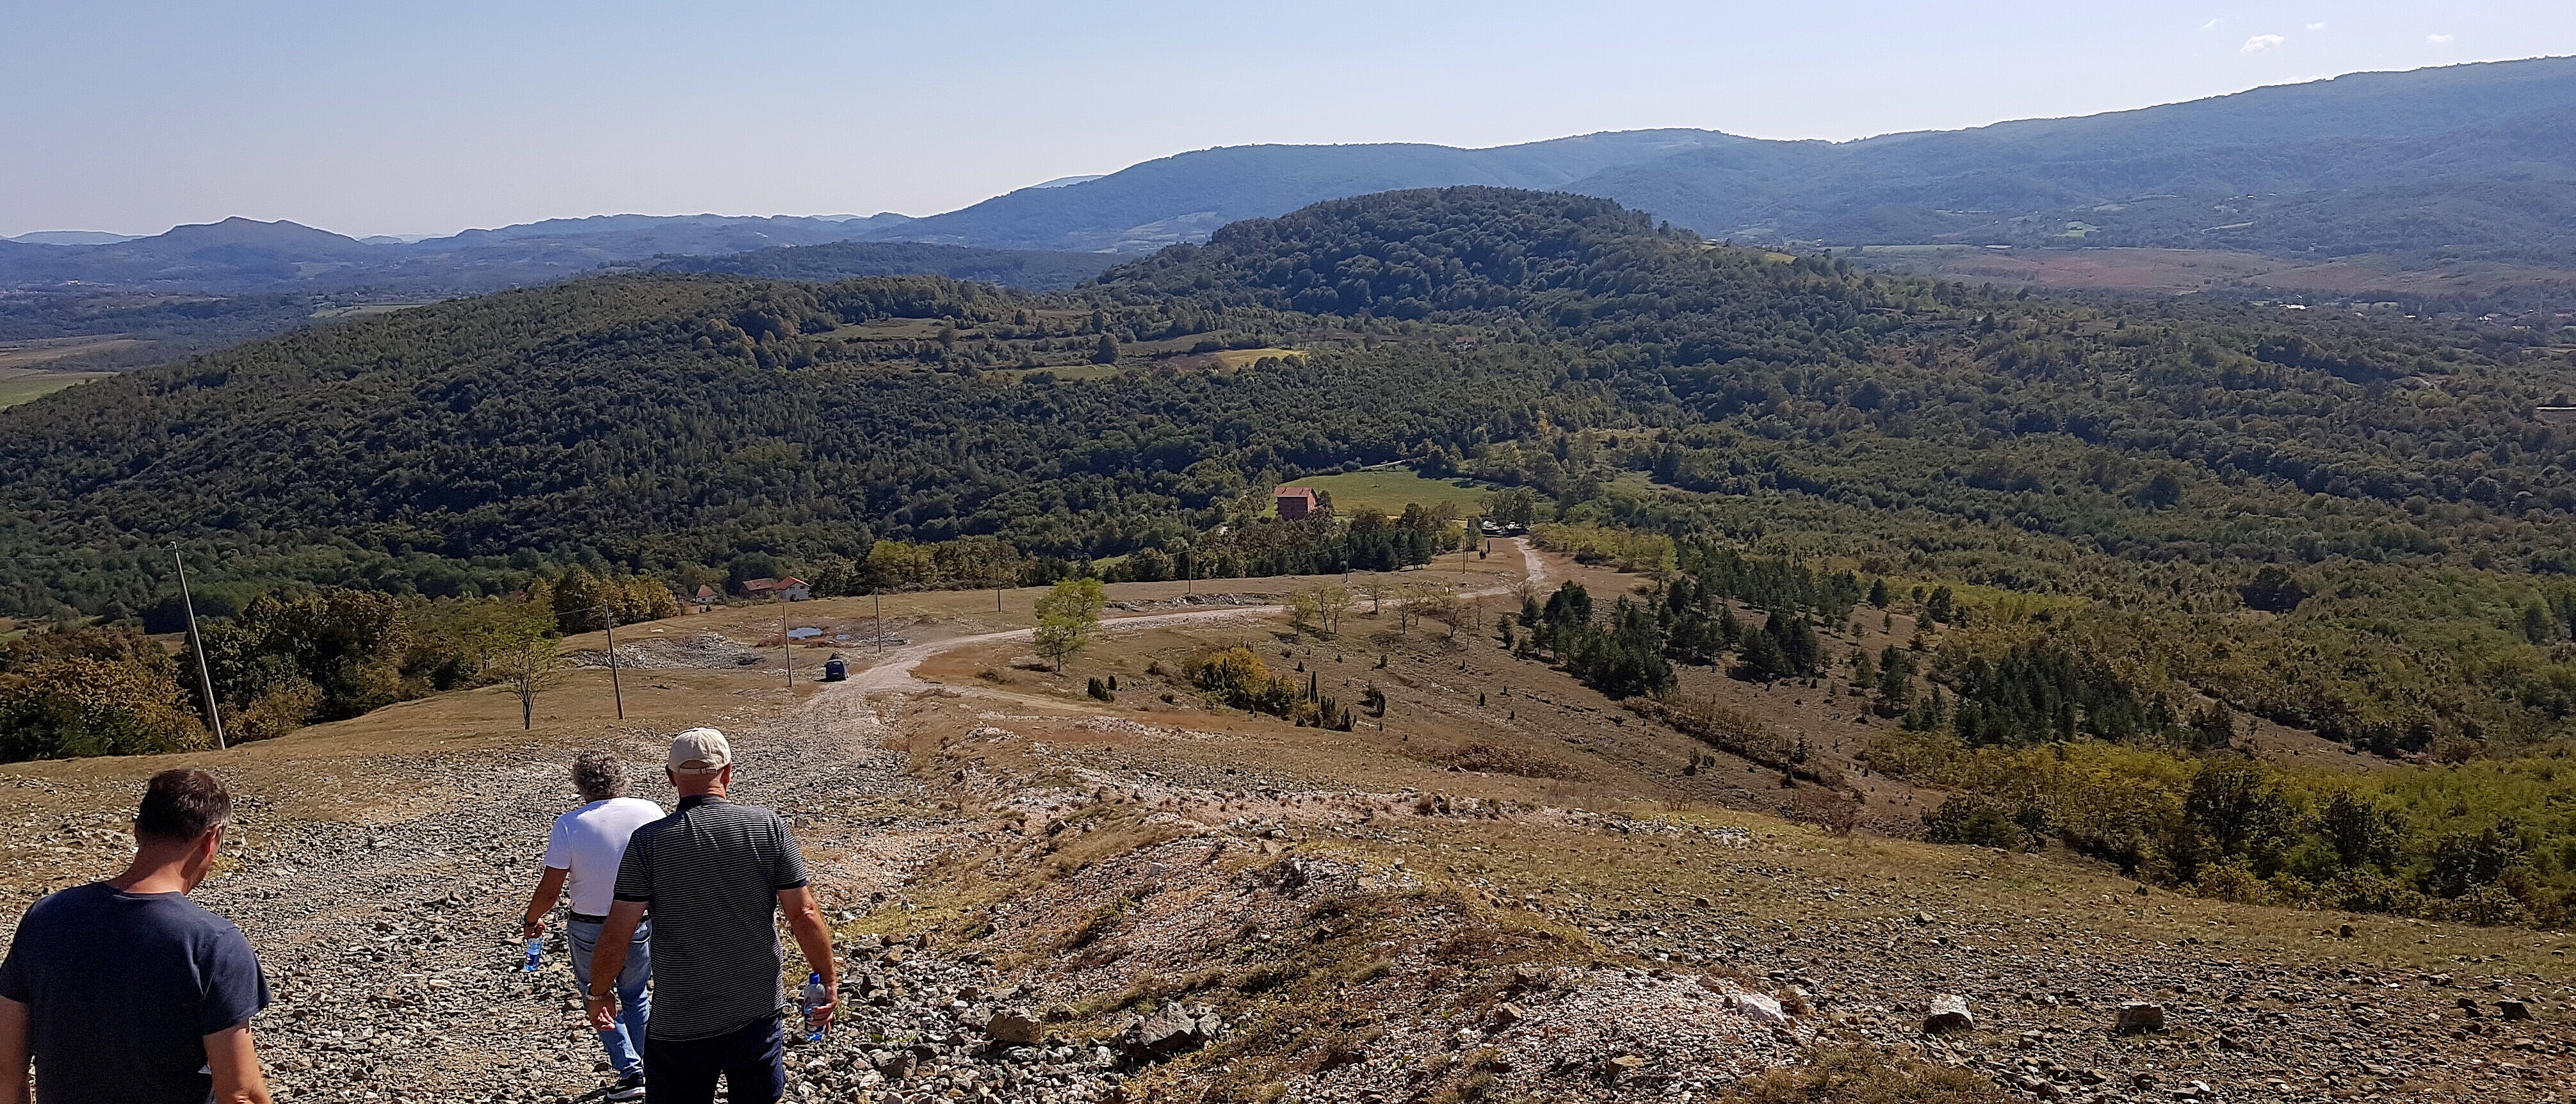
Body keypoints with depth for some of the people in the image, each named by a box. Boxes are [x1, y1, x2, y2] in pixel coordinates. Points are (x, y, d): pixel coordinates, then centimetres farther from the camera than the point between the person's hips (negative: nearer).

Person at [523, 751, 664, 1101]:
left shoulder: (569, 824, -15)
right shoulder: (650, 812, -8)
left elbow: (550, 890, -12)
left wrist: (532, 919, 7)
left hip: (589, 930, -2)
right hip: (642, 926, 2)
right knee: (635, 997, 24)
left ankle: (629, 1070, 11)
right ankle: (642, 1068, 33)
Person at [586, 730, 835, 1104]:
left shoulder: (649, 841, -11)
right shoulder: (769, 827, -8)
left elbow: (617, 933, -11)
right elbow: (804, 915, -7)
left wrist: (599, 993, 6)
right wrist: (830, 980, 5)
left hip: (678, 1020, -1)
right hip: (758, 1010, 1)